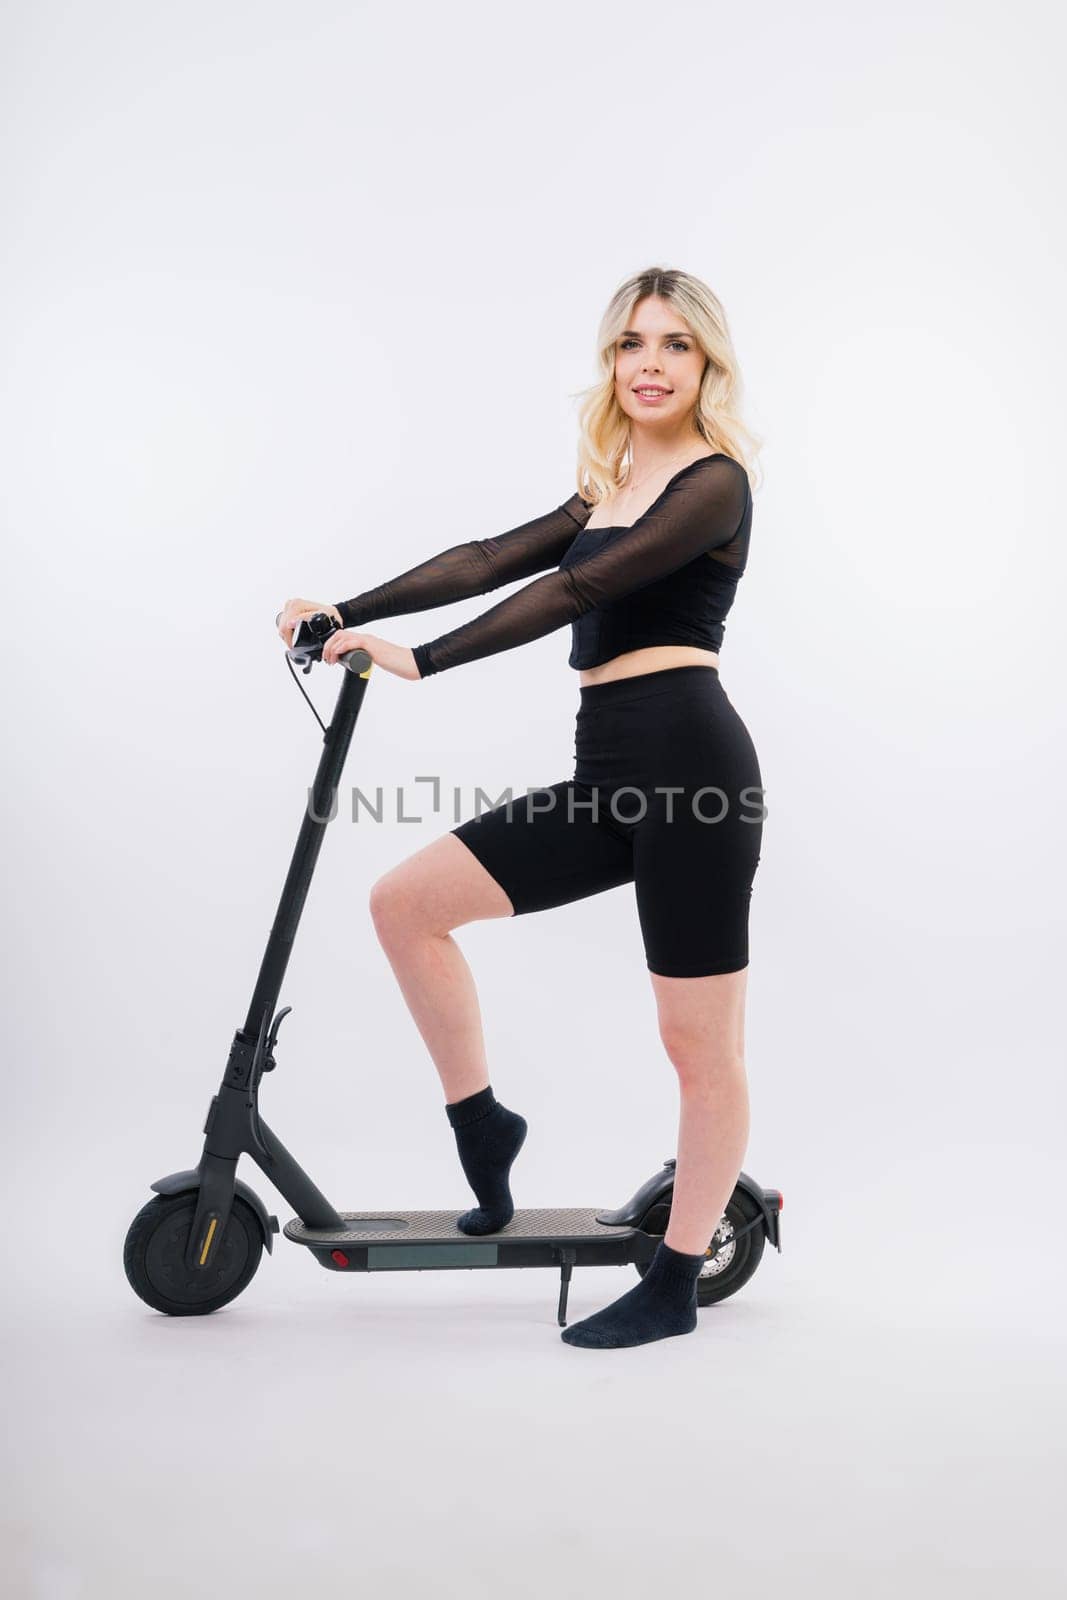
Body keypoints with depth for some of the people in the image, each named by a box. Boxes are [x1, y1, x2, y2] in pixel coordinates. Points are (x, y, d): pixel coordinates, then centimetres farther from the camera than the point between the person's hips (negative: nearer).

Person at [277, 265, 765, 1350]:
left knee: (701, 1045, 2)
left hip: (688, 764, -8)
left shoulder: (715, 483, -6)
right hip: (608, 773, 9)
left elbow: (575, 592, -16)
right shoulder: (612, 492, 21)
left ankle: (673, 1286, 16)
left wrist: (419, 661, -19)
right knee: (404, 901, 3)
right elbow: (495, 558, 15)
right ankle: (482, 1129, 15)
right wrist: (348, 613, 6)